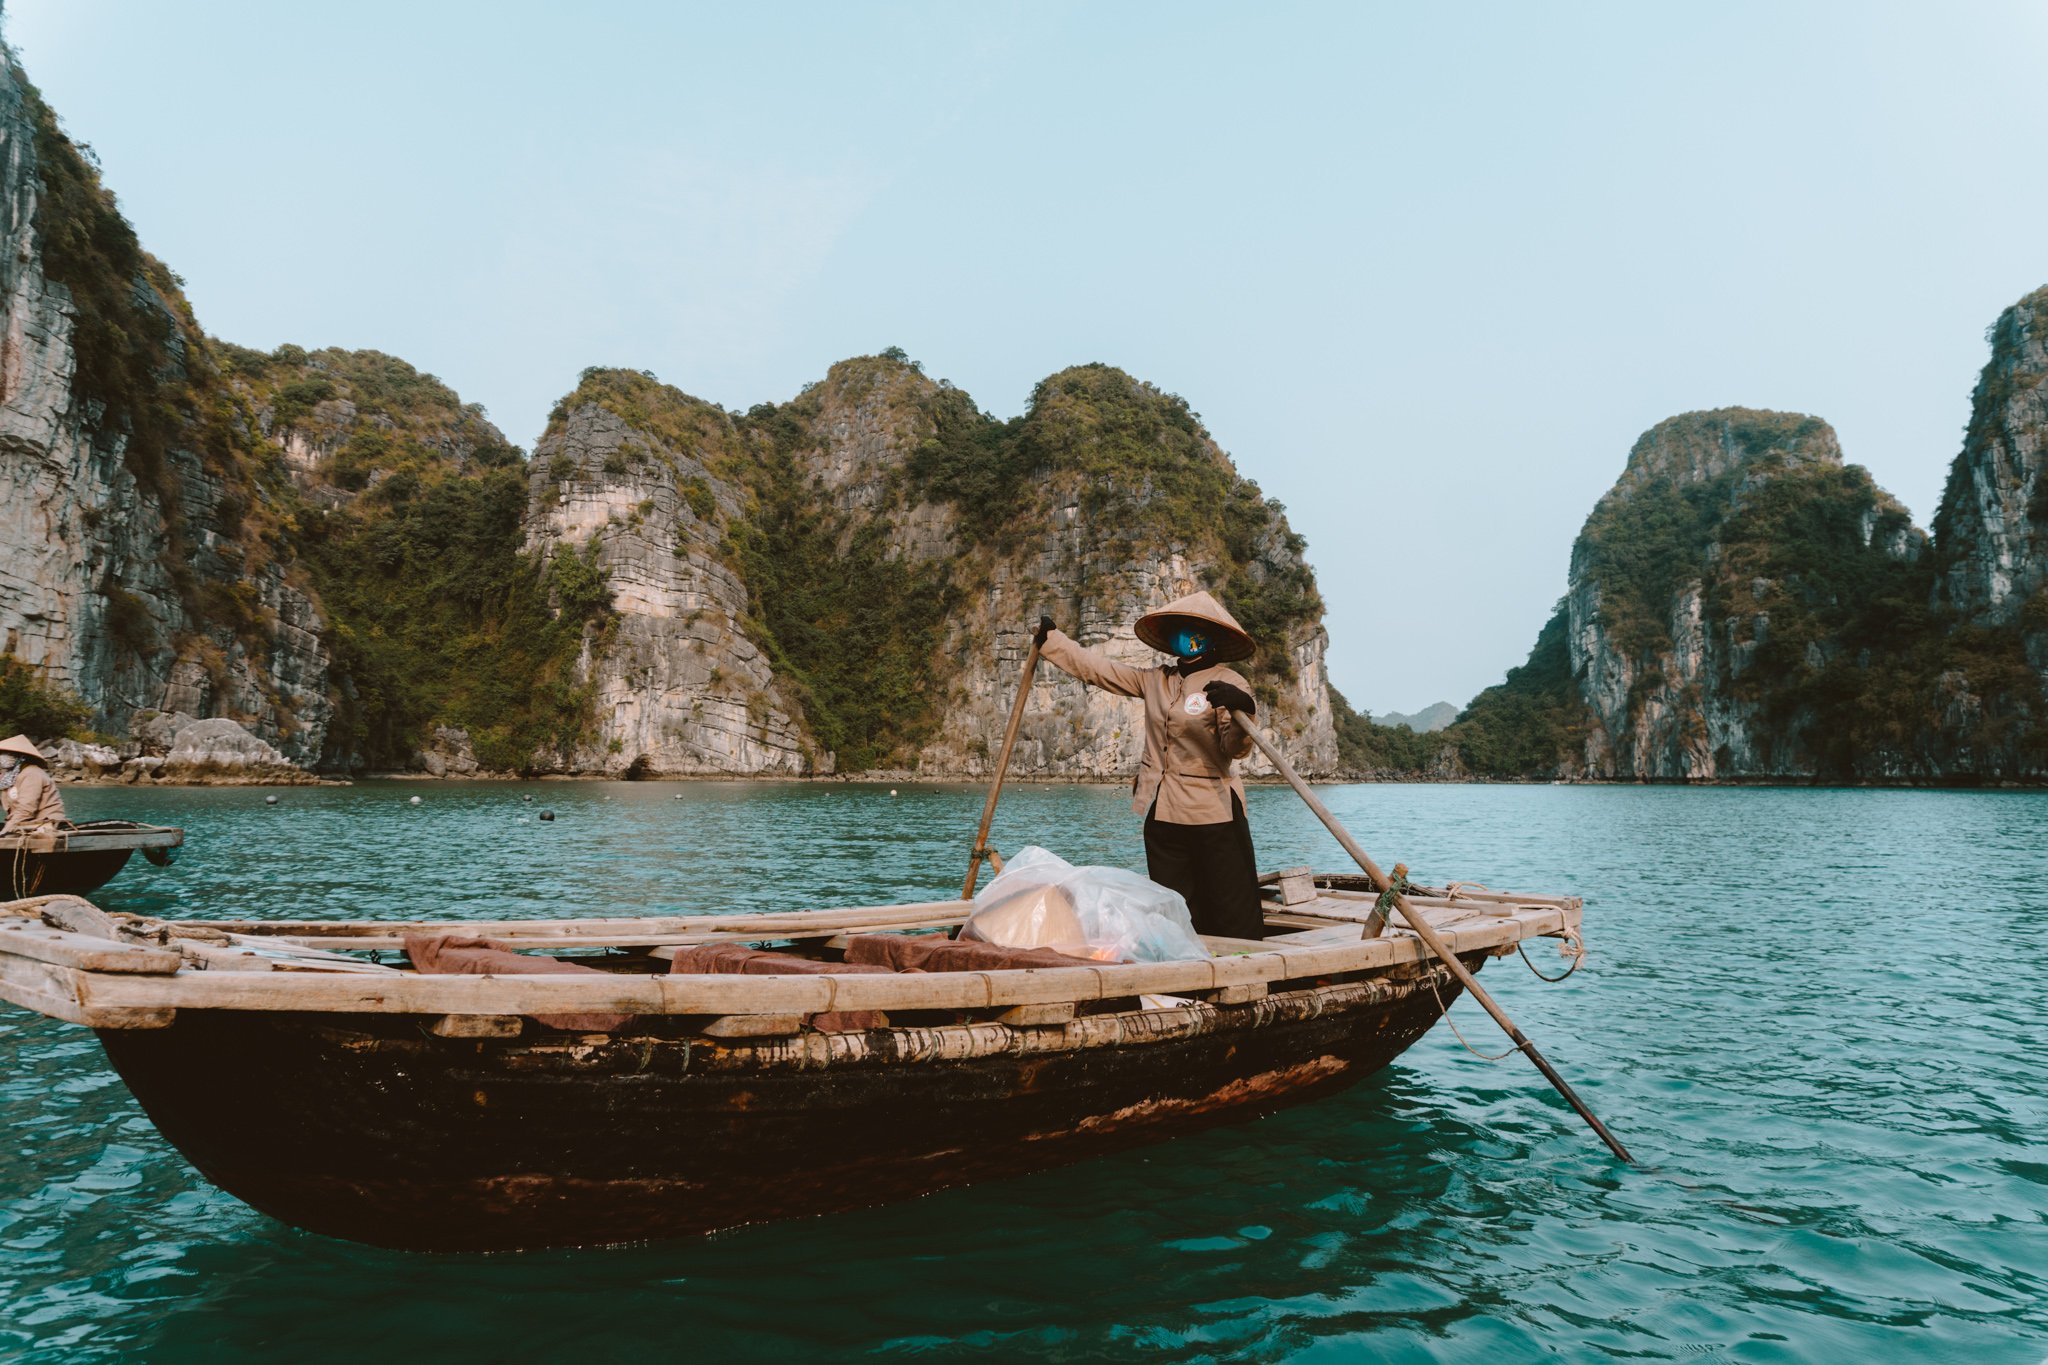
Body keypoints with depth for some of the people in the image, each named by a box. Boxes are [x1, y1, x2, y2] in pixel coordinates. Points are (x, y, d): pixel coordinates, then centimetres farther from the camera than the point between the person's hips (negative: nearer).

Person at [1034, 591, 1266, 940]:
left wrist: (1243, 711, -39)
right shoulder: (1155, 681, 10)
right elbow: (1097, 668, 14)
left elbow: (1236, 749, -19)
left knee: (1234, 918, -5)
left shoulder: (1229, 684, -7)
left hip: (1213, 817, -6)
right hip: (1162, 817, 6)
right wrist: (1049, 638, 15)